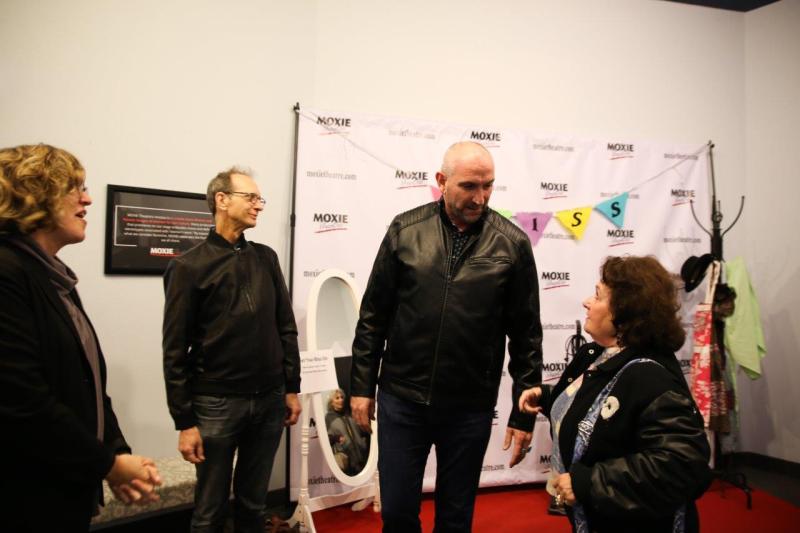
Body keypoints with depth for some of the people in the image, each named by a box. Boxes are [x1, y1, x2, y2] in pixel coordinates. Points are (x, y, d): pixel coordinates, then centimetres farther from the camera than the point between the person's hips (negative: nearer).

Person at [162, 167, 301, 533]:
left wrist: (291, 388, 8)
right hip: (216, 404, -4)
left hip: (269, 401, 4)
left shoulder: (266, 258, 7)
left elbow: (286, 327, 10)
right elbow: (175, 351, -7)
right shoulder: (189, 266, -7)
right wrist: (184, 421, -8)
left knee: (253, 503, 16)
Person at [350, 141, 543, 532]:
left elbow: (526, 335, -1)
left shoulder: (512, 243, -5)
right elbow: (373, 315, 3)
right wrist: (362, 385, 2)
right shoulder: (405, 229, -3)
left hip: (470, 408, 0)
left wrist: (524, 413, 0)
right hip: (401, 399, 1)